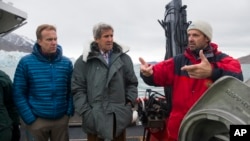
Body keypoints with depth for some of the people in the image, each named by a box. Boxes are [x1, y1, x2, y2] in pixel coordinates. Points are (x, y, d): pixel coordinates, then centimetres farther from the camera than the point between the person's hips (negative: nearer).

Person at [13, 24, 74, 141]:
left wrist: (69, 112, -4)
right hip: (37, 120, -2)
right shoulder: (26, 62, -6)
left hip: (61, 119, 2)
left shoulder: (66, 62, 2)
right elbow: (19, 93, -5)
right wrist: (29, 119, -9)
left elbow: (71, 90, 5)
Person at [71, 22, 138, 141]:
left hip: (119, 117, 2)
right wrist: (86, 112, -8)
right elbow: (78, 88, -2)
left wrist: (130, 104, 1)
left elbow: (132, 83, 11)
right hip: (95, 118, -2)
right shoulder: (84, 61, -1)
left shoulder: (124, 58, 7)